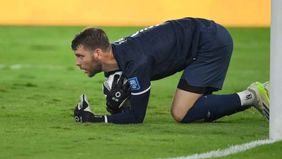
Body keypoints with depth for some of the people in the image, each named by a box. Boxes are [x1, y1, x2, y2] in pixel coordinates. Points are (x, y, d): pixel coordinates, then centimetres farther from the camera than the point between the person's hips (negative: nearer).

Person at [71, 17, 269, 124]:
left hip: (212, 43, -9)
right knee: (197, 110, 13)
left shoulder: (136, 62, -29)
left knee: (182, 113, -12)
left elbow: (136, 116, -20)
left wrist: (96, 119, -19)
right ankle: (255, 96, 19)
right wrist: (115, 96, -12)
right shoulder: (113, 54, -2)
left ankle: (250, 97, -5)